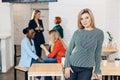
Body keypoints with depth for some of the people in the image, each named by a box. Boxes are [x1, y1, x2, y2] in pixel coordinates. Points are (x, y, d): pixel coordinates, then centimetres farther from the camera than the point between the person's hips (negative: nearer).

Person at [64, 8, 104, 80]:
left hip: (86, 69, -1)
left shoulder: (99, 33, -3)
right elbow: (69, 50, 4)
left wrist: (97, 70, 4)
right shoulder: (77, 32, 1)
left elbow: (97, 53, 2)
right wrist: (67, 65, -6)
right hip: (72, 66, 1)